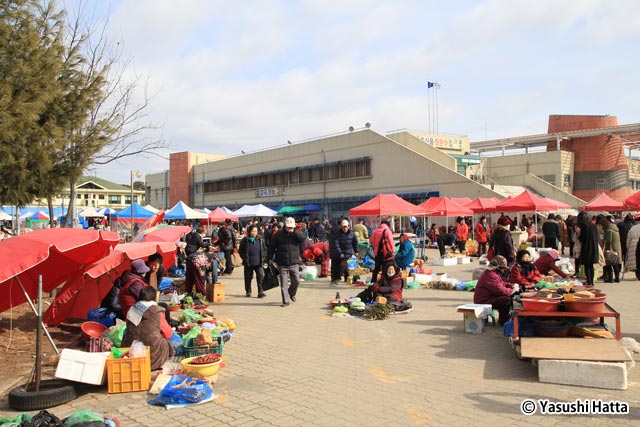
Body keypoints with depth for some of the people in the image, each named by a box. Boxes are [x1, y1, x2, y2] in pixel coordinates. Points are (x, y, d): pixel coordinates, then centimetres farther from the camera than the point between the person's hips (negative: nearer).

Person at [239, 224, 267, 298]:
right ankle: (248, 292, 24)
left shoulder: (260, 239, 5)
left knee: (260, 276, -8)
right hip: (248, 263, 0)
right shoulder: (245, 240, 0)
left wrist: (264, 258, 2)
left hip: (259, 263, 0)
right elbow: (241, 251, 6)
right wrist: (244, 258, -3)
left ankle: (260, 292, -3)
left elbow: (265, 249, 12)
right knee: (248, 278, 10)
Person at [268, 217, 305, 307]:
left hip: (294, 263, 1)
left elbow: (302, 239, -20)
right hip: (282, 264, -1)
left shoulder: (296, 234, 3)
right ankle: (286, 301, 8)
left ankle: (292, 293, 32)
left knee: (296, 280, 3)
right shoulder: (279, 234, -1)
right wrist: (270, 258, 1)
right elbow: (272, 247, 3)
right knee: (283, 284, 0)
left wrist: (294, 231, -18)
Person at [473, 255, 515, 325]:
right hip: (484, 302, -12)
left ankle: (505, 317, 17)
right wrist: (512, 291, -13)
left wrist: (512, 286, 9)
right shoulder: (491, 275, -23)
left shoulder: (493, 273, 15)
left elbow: (502, 283, 27)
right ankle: (502, 321, -9)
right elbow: (500, 290, -29)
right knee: (506, 299, -26)